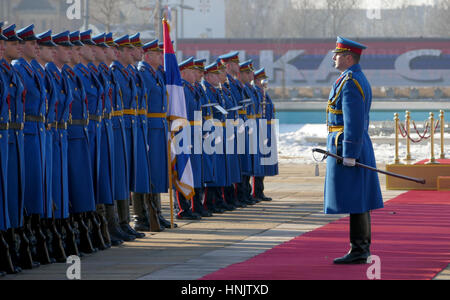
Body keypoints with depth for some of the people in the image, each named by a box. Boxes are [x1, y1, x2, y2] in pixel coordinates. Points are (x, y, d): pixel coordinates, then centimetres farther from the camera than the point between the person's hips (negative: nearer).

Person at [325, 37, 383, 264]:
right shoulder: (360, 80, 17)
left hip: (347, 147, -11)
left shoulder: (349, 83, -16)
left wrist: (349, 154, -23)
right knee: (359, 201, 11)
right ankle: (362, 250, 14)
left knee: (353, 201, -8)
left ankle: (358, 251, -7)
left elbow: (354, 121, -22)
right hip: (358, 148, 11)